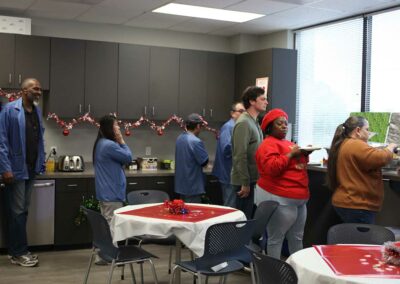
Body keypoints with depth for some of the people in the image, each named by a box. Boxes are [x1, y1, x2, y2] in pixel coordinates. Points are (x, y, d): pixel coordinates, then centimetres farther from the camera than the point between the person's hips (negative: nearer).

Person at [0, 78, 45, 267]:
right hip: (16, 168, -7)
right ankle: (18, 253, 9)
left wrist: (41, 163, 9)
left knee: (23, 211, 13)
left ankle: (18, 250, 23)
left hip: (32, 168, 7)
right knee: (17, 211, 1)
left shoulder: (37, 111, 10)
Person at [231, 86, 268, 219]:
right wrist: (245, 183, -21)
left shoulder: (254, 122, 13)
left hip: (252, 179, 9)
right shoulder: (243, 123, -17)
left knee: (249, 217, 15)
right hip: (245, 181, -9)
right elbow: (240, 156, -21)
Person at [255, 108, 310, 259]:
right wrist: (290, 154, -19)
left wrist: (304, 154, 7)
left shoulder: (288, 143, 19)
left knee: (297, 238, 15)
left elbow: (300, 164, 26)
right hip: (279, 199, -9)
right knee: (276, 238, -3)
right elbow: (272, 168, -22)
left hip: (298, 198, 9)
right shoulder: (268, 144, -9)